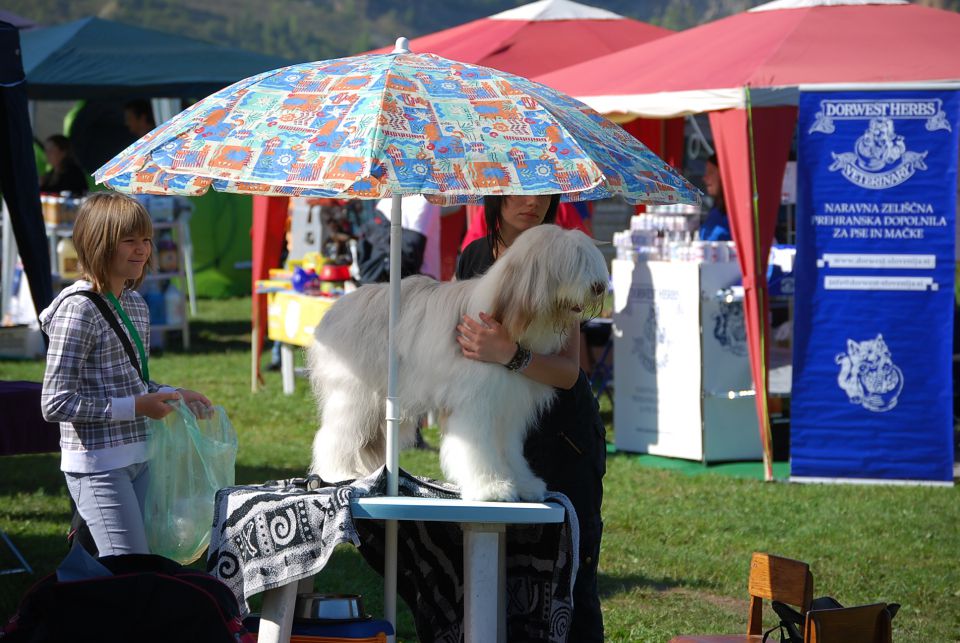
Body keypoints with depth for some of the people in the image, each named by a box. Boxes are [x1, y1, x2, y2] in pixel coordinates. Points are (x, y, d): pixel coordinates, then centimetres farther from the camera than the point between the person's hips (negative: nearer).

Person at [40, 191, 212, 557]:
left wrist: (174, 396, 6)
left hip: (138, 457, 8)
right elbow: (56, 404, -18)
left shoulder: (136, 305, 10)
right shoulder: (78, 310, -15)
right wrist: (136, 407, -17)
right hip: (97, 465, -8)